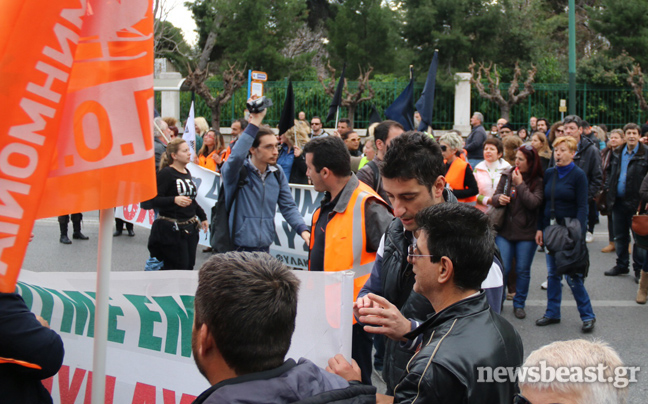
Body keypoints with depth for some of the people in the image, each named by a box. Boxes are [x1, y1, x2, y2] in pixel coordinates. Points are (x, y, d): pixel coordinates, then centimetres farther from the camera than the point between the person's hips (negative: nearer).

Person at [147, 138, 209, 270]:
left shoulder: (187, 173, 15)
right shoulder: (166, 173, -10)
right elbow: (154, 200, -19)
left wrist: (202, 216, 27)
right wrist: (175, 200, -32)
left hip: (190, 228, 8)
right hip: (171, 229, -8)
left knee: (189, 267, 6)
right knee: (178, 269, -9)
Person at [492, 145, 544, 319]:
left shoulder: (538, 181, -5)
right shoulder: (507, 175, 5)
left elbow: (534, 203, -18)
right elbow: (496, 197, 9)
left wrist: (520, 184, -16)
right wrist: (498, 198, -14)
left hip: (526, 233, -2)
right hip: (505, 231, 2)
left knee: (523, 271, 6)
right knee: (502, 269, 0)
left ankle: (519, 303, 22)